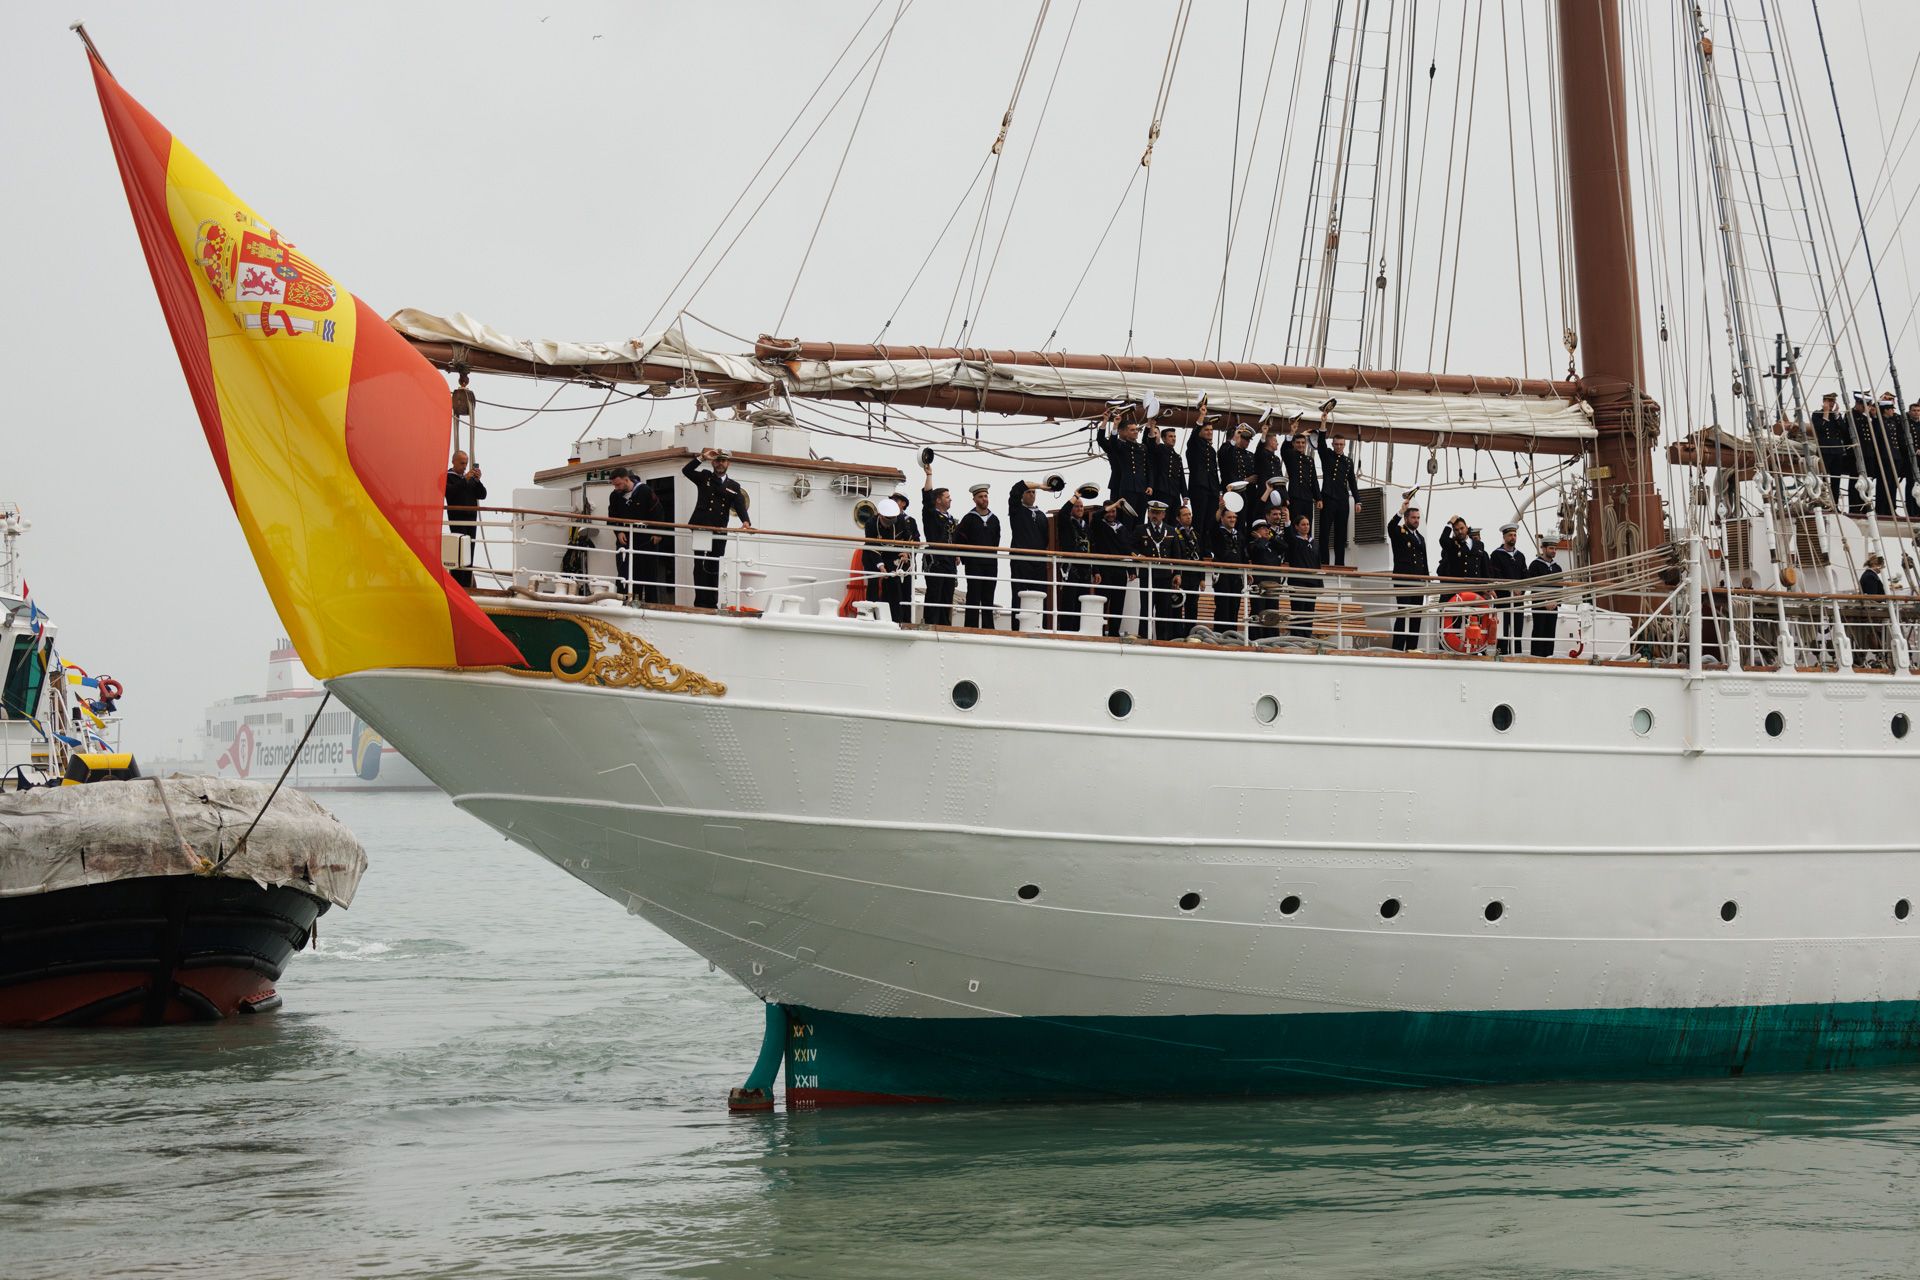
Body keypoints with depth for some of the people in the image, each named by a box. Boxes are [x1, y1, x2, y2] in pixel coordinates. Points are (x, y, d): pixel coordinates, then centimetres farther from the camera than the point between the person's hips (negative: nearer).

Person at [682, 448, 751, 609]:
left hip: (719, 532, 2)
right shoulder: (704, 477, 11)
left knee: (714, 568, 5)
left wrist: (745, 522, -20)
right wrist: (702, 457, -12)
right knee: (699, 566, -5)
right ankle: (700, 602, -7)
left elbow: (740, 506, 0)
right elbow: (686, 470, -4)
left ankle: (712, 603, 7)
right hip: (701, 529, -2)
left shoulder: (734, 486, 14)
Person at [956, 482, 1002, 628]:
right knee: (974, 598, -6)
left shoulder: (994, 520, 11)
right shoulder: (969, 519, -1)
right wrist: (966, 560, -5)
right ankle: (971, 627, -6)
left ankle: (988, 628, 7)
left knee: (988, 599, 5)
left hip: (991, 564, 4)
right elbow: (958, 540, -2)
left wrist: (993, 556, 14)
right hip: (974, 565, -4)